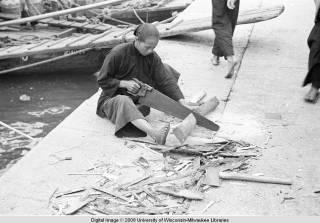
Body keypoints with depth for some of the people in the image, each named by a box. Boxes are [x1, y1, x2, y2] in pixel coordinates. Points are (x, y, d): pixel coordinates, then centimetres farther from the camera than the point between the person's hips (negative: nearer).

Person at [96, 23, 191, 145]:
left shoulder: (152, 57, -7)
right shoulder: (117, 53, -17)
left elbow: (166, 81, -12)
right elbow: (102, 80, -10)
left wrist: (182, 101, -24)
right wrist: (124, 83, -24)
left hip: (140, 99, 5)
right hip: (114, 97, -4)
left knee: (166, 69, -1)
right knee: (123, 102, -44)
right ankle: (154, 132, -66)